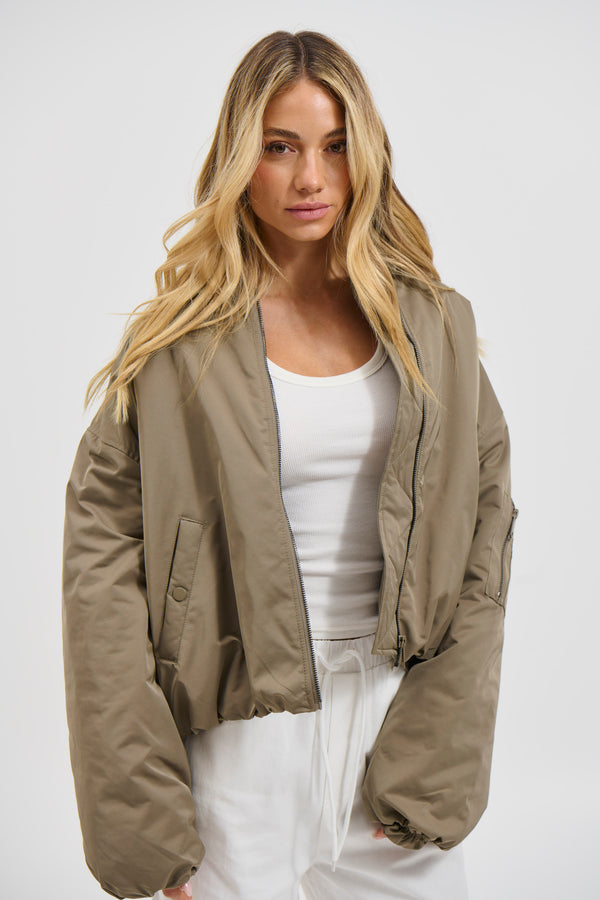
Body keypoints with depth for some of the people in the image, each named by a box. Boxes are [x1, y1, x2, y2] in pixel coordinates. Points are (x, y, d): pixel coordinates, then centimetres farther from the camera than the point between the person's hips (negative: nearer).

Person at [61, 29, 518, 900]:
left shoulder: (434, 322, 3)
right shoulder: (182, 340, -5)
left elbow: (486, 514, 2)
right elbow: (100, 548, -7)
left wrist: (431, 761, -4)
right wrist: (145, 825, -10)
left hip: (398, 696, 3)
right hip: (247, 720, -2)